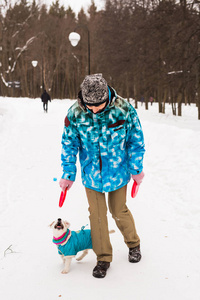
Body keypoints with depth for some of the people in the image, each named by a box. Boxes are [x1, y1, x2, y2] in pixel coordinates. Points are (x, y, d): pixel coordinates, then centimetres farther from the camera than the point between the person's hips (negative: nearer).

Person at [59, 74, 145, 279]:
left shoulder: (124, 109, -19)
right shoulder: (75, 114, -16)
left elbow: (135, 141, -6)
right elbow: (69, 145, -4)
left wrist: (136, 169, 0)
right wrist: (68, 174, -1)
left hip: (117, 171, -1)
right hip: (91, 174, 1)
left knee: (119, 211, 12)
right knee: (97, 214, 7)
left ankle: (133, 244, 41)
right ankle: (103, 258, 25)